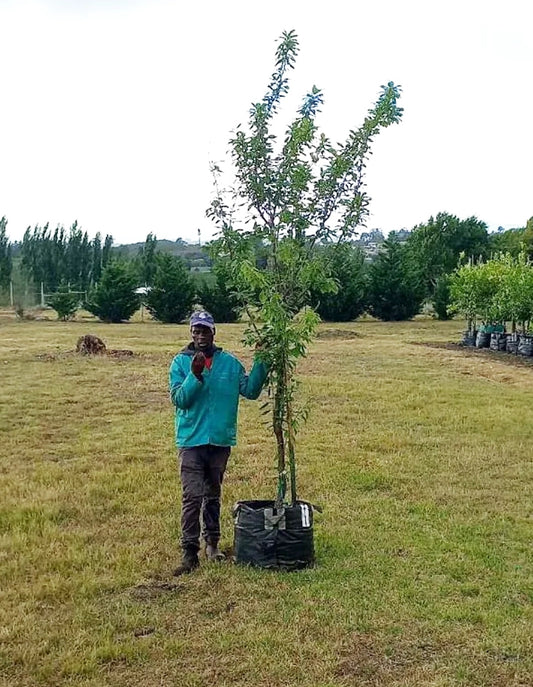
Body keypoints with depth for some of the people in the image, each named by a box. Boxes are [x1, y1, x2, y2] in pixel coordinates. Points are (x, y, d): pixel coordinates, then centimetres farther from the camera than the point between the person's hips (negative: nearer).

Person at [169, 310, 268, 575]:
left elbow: (250, 390, -2)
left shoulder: (230, 362, 3)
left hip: (221, 439, 3)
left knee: (213, 495, 17)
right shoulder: (181, 362, -3)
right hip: (191, 439, -3)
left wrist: (260, 363, -10)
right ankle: (190, 552, -1)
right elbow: (179, 399, -11)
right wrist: (195, 375, -23)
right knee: (192, 497, -7)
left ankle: (212, 543, 30)